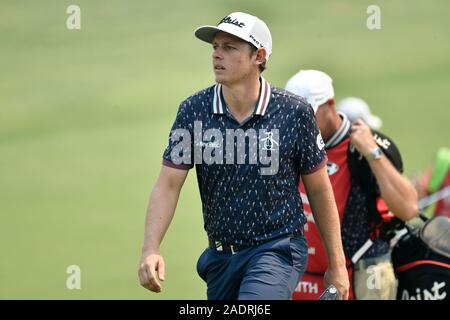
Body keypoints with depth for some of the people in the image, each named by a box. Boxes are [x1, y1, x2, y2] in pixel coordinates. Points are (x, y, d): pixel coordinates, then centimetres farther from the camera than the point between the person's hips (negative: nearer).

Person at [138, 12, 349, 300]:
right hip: (220, 256, 4)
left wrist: (337, 265, 4)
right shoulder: (194, 111, -3)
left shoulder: (294, 113, -7)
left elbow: (319, 189, 2)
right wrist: (151, 250, -20)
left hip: (278, 251, -4)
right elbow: (169, 184, -5)